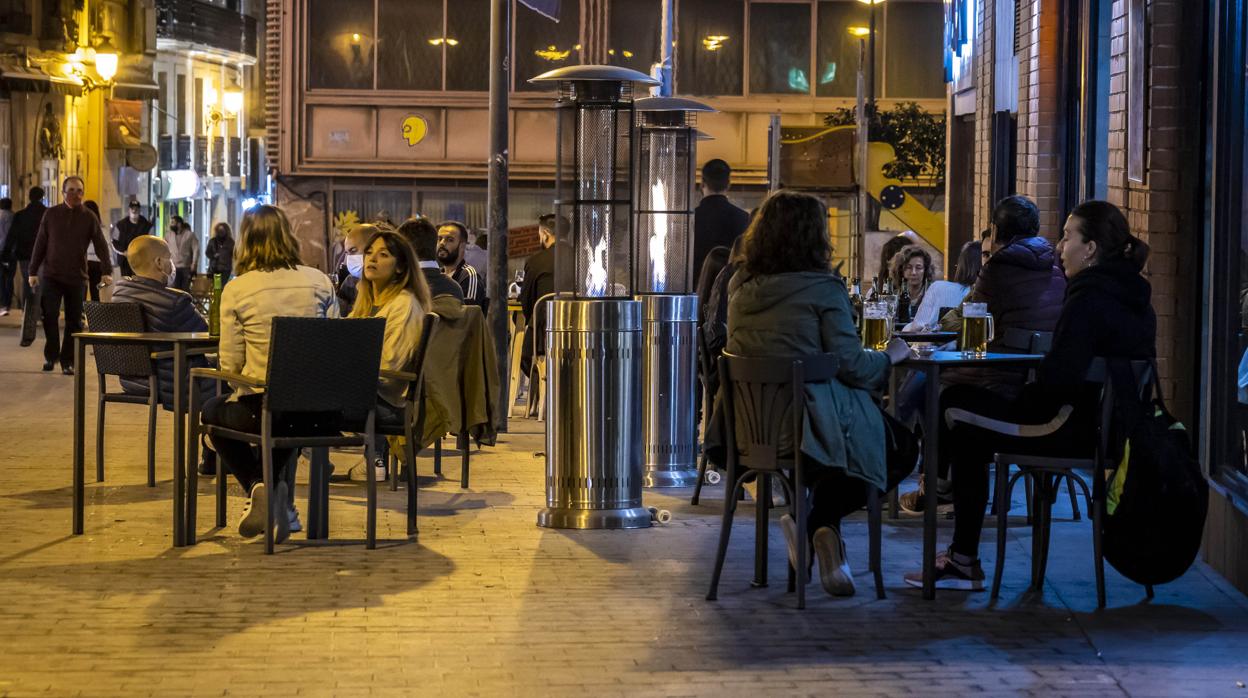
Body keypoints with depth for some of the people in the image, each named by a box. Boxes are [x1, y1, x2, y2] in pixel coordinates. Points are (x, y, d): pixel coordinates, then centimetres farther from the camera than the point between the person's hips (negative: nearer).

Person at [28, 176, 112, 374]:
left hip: (77, 277, 0)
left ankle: (68, 361, 11)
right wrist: (33, 271, 4)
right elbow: (40, 244, 6)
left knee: (74, 321, 2)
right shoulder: (51, 214, 3)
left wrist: (106, 271, -13)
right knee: (49, 315, -9)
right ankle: (51, 354, 9)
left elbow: (101, 245, -1)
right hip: (51, 274, 0)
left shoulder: (89, 217, 2)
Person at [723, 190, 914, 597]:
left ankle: (815, 522, 17)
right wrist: (890, 356, 6)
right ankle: (819, 522, 1)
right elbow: (850, 365, -14)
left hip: (751, 423, 7)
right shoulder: (824, 289, -13)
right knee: (901, 450, 15)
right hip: (810, 422, -7)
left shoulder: (741, 286, 6)